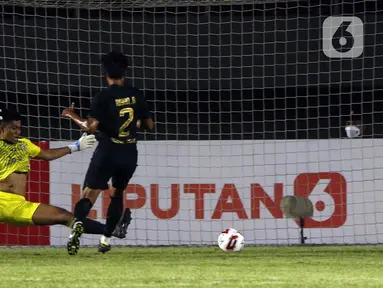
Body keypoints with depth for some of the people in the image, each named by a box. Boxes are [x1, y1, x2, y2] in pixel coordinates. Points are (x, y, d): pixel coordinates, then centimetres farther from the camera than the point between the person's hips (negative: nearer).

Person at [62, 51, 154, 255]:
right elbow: (149, 124, 10)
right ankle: (106, 239, 17)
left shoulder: (103, 97, -8)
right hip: (130, 153, 4)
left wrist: (73, 116, 0)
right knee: (117, 193, 22)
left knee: (89, 194, -7)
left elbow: (91, 127, -16)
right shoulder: (135, 95, 4)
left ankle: (78, 223, -38)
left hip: (107, 152, -4)